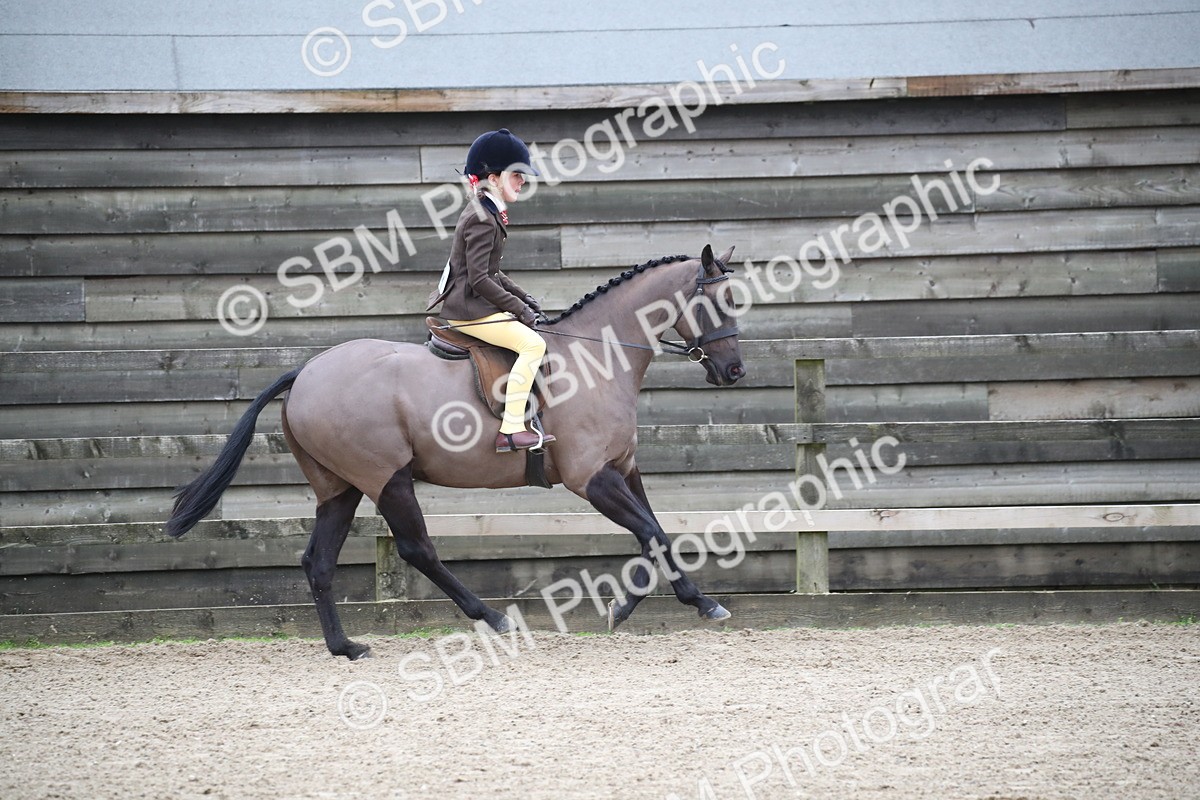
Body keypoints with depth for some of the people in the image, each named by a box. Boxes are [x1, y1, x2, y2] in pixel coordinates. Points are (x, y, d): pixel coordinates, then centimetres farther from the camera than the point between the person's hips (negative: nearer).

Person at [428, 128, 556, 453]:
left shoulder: (489, 213, 16)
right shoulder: (482, 220, -17)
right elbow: (479, 280, -23)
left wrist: (523, 298, 12)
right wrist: (519, 308, -18)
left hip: (472, 303, 11)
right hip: (468, 308, -11)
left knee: (532, 337, 21)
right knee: (533, 343, -21)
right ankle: (511, 430, -26)